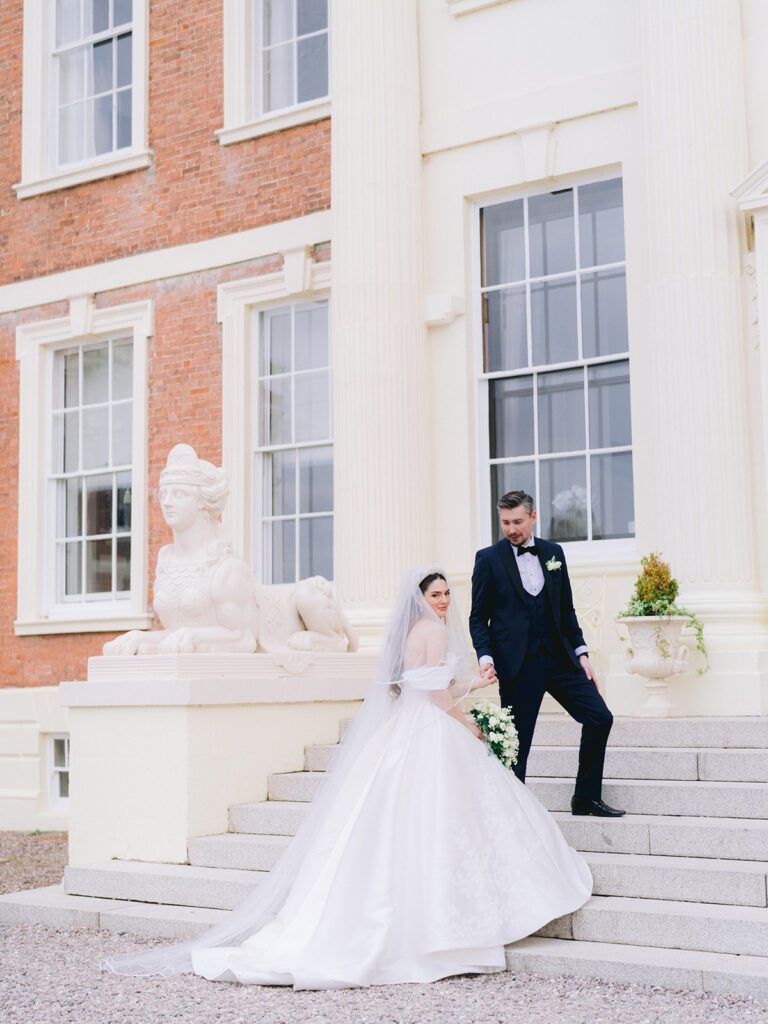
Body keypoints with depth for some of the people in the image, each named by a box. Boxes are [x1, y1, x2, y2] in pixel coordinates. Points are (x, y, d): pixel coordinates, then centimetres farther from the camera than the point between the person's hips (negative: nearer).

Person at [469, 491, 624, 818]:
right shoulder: (488, 558, -1)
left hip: (559, 658, 4)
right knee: (516, 742, -1)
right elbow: (478, 617, 0)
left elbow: (566, 609, 14)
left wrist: (581, 653, 8)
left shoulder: (553, 552, 10)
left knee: (600, 718, -1)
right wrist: (485, 657, -13)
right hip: (518, 665, -4)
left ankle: (586, 798, 14)